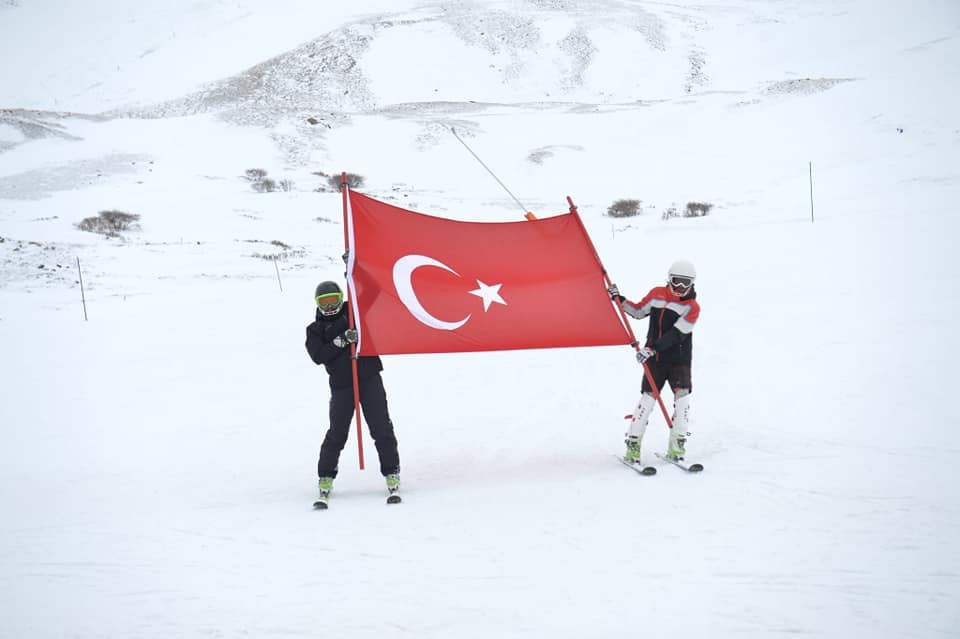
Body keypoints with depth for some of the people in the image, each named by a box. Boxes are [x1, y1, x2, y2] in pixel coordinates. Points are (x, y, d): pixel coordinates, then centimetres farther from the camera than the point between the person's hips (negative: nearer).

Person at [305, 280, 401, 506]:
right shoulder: (315, 330, 8)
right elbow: (318, 356, -7)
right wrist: (342, 340, -17)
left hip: (369, 378, 0)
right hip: (341, 384, 0)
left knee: (381, 428, -3)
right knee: (337, 433, -1)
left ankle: (392, 477, 3)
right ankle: (325, 480, 10)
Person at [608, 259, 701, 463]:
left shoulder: (692, 307, -6)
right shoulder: (657, 294, 5)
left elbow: (676, 334, -16)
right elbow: (638, 311, 18)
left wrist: (652, 348, -24)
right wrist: (619, 299, 7)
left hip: (680, 360, -1)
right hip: (654, 358, 1)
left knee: (682, 395, -15)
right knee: (648, 397, -7)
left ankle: (677, 445, -8)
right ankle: (633, 444, -2)